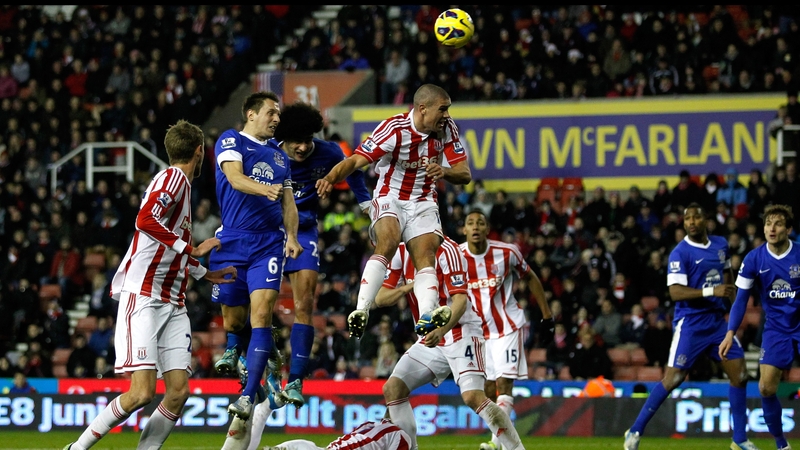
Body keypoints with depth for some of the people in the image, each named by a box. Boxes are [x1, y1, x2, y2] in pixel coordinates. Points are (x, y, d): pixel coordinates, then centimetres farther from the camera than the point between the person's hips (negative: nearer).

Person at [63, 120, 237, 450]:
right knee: (142, 392, -16)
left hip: (172, 303, 9)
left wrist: (206, 274, 41)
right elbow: (145, 219, -23)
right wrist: (191, 249, -20)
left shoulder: (182, 183, 22)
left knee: (179, 391, -4)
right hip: (142, 296, -9)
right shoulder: (173, 177, -6)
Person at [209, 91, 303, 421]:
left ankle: (249, 394, -19)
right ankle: (236, 346, 43)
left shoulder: (279, 156, 19)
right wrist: (264, 189, -34)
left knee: (261, 312, -15)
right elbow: (235, 178, -15)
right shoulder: (231, 141, 3)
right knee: (232, 318, 5)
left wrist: (291, 236, 2)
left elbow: (288, 201, 20)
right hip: (232, 241, -2)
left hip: (269, 242, 2)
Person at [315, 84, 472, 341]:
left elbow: (465, 174, -1)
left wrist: (444, 171, -24)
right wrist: (331, 178, -43)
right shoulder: (394, 130, -18)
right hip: (390, 198, -4)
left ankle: (426, 318, -37)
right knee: (387, 244, -30)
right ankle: (361, 311, -39)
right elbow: (356, 160, -22)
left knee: (426, 254, -19)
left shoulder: (446, 128, -4)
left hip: (423, 203, 4)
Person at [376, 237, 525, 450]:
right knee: (392, 389, -4)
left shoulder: (447, 250, -17)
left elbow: (460, 300, -25)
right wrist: (407, 287, -18)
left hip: (461, 332, -7)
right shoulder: (400, 253, 4)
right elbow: (380, 299, 2)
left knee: (473, 396, -24)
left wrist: (441, 331, -42)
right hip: (431, 337, 7)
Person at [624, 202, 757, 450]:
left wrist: (729, 292, 13)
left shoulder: (720, 244, 8)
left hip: (718, 320, 6)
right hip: (690, 324, -6)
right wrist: (710, 292, -29)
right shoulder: (680, 253, -12)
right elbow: (676, 292, -21)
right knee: (672, 379, -12)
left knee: (739, 376, 3)